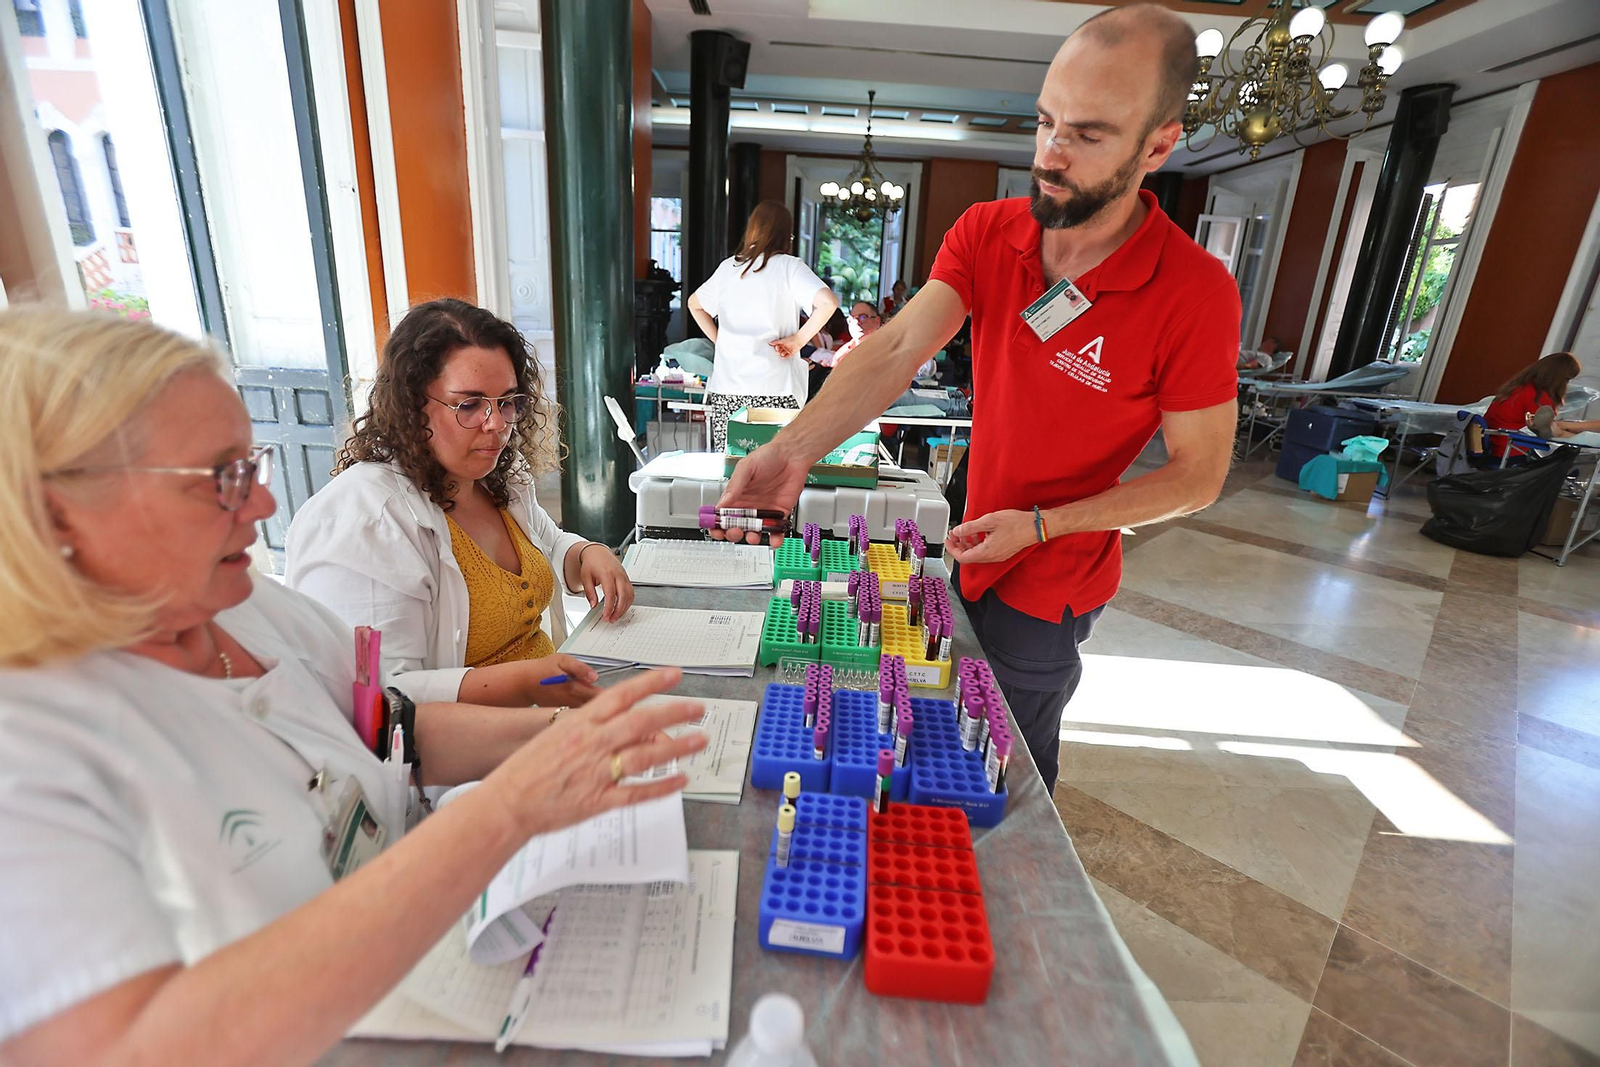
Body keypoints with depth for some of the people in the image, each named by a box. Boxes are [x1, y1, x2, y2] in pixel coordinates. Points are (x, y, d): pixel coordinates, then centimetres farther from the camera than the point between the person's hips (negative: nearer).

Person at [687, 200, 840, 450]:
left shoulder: (728, 266, 13)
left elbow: (694, 303, 27)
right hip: (773, 391, -4)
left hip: (725, 388, 5)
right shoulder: (789, 266, -2)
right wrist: (798, 339, -7)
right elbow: (828, 302, -16)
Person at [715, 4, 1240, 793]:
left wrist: (1041, 526, -24)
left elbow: (1198, 475, -15)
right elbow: (899, 349, -23)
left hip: (1049, 586, -5)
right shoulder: (986, 233, -11)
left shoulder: (1194, 294, -23)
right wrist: (795, 448, -37)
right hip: (975, 551, 5)